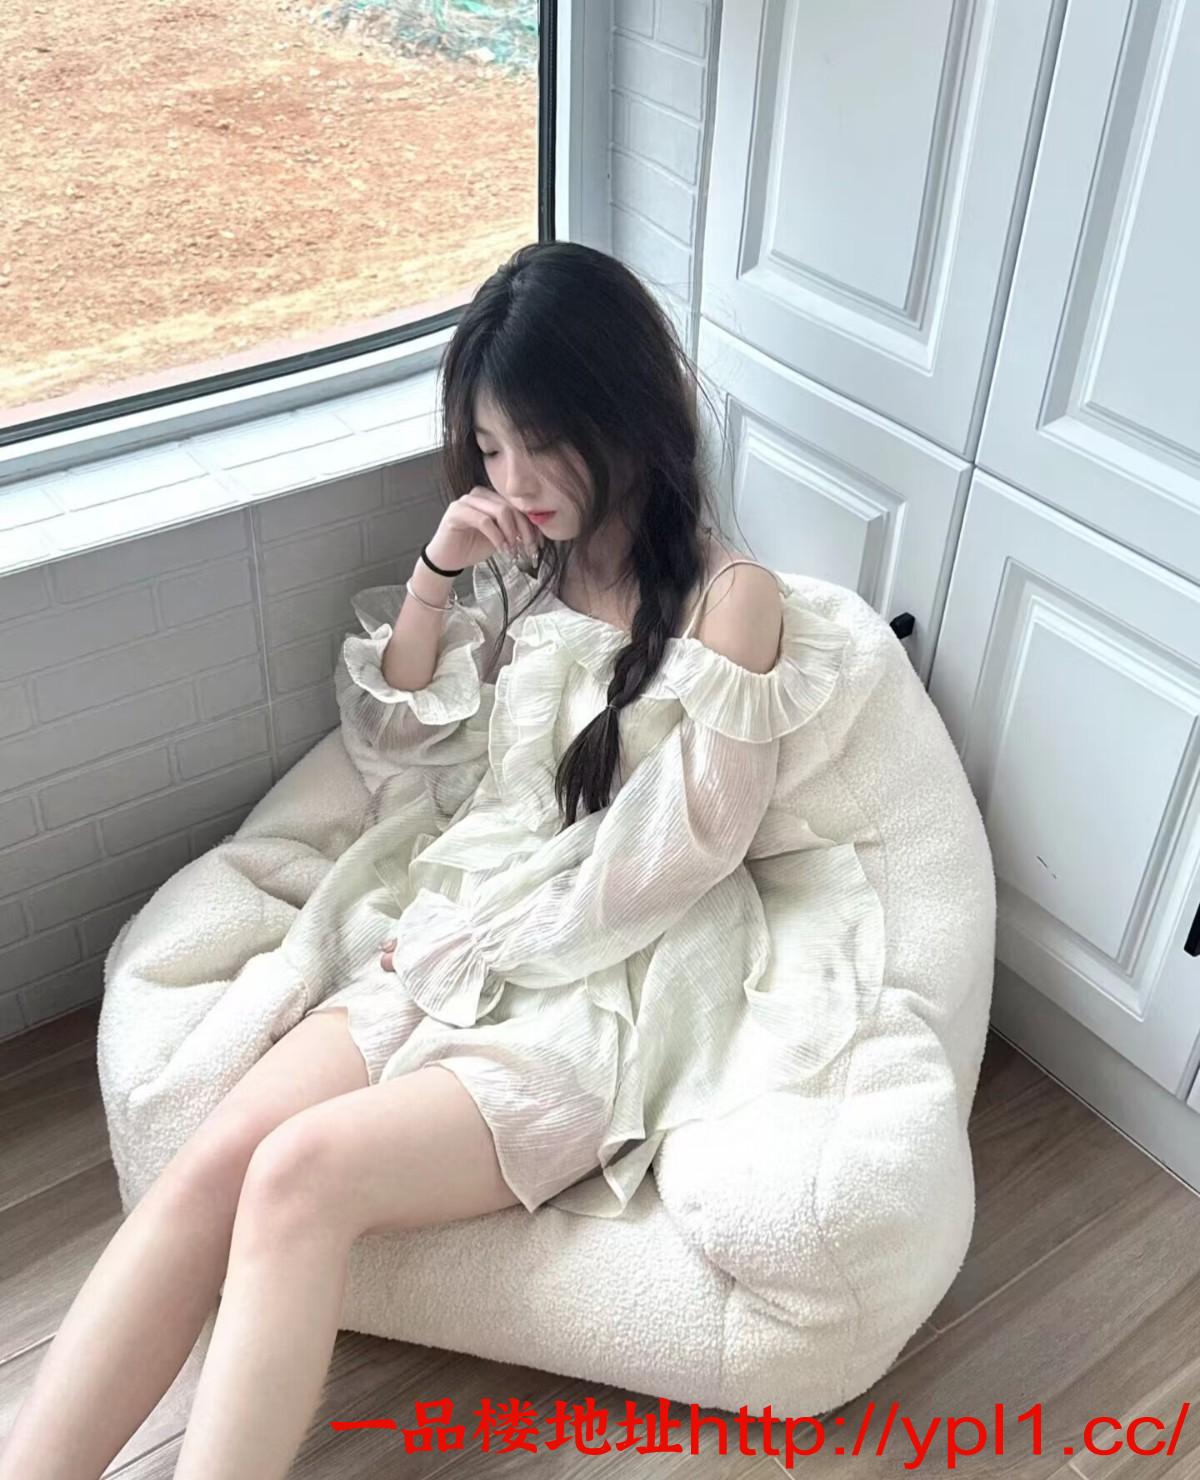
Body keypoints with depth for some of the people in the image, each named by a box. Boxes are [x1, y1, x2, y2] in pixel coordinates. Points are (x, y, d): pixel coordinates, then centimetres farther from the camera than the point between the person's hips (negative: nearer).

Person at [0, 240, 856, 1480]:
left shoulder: (731, 600, -6)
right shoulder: (519, 573, 12)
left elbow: (682, 852, -10)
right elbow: (391, 749, 15)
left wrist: (482, 933, -7)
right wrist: (433, 576, 1)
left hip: (606, 998, -5)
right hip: (447, 956, 6)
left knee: (303, 1173, -28)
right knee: (217, 1156, -19)